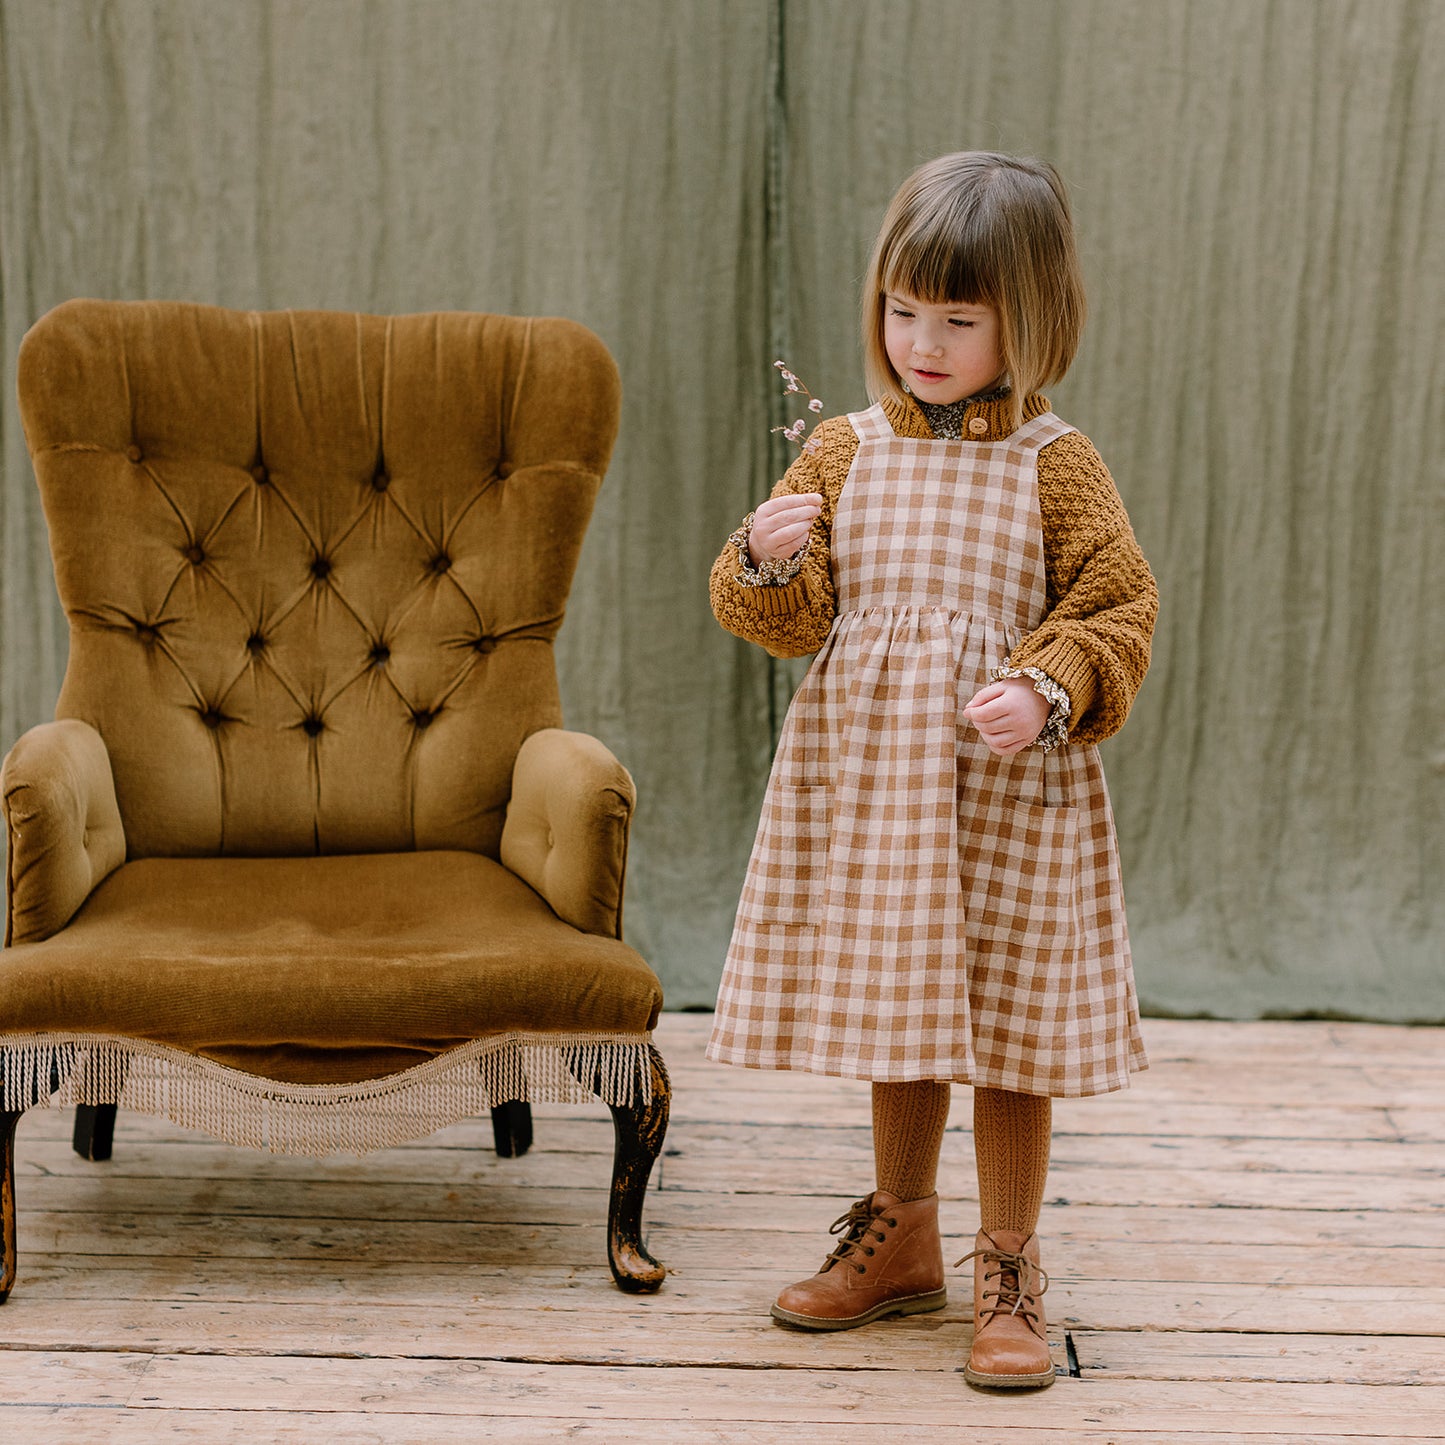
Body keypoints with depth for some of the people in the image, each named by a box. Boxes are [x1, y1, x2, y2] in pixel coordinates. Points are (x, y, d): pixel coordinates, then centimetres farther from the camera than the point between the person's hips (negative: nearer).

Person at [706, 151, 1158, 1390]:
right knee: (897, 1018, 16)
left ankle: (1009, 1270, 18)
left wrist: (1047, 694, -20)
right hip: (867, 780, 3)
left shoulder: (1054, 464, -5)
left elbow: (1120, 607, -4)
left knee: (1007, 1027, 3)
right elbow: (793, 623, 4)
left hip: (1006, 787, -3)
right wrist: (768, 566, -18)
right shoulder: (844, 452, 4)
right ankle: (900, 1240, 33)